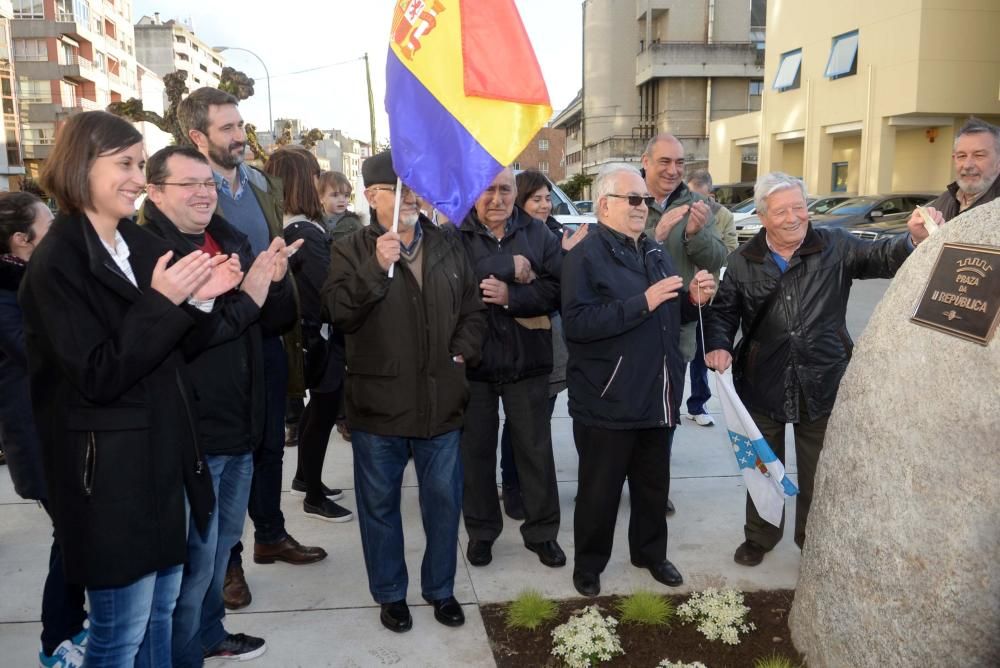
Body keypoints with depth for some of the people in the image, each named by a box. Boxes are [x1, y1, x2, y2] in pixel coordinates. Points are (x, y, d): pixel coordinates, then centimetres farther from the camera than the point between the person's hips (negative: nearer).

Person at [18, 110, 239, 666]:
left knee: (162, 608, 21)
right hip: (111, 472, -7)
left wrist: (196, 297, -4)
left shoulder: (139, 242, 7)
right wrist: (162, 302, -24)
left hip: (166, 456, 8)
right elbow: (98, 376, -20)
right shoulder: (57, 263, -15)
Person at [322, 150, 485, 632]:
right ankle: (390, 594, 30)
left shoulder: (447, 248, 9)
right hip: (378, 404, -3)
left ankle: (441, 589, 32)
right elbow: (339, 312, -17)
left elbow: (472, 310, 16)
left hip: (441, 401, 3)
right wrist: (376, 268, -25)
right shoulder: (351, 251, -3)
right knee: (380, 503, 11)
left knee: (444, 500, 13)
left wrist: (462, 353, 2)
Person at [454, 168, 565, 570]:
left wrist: (510, 295, -21)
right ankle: (480, 531, 30)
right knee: (476, 449, 12)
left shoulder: (538, 234, 2)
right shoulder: (455, 236, -5)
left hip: (527, 361, 1)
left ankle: (542, 532, 28)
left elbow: (557, 290, -8)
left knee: (536, 449, 11)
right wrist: (511, 268, -21)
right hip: (473, 361, -1)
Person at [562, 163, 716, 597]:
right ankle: (588, 565, 28)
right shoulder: (586, 256, -13)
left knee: (653, 484, 21)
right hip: (606, 401, -7)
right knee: (599, 490, 8)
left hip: (657, 397, 7)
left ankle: (650, 552, 42)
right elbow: (577, 322, -27)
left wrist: (693, 299, 0)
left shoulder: (655, 252, 12)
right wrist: (643, 302, -28)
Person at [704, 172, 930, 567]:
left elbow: (880, 257, -16)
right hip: (762, 386, 1)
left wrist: (915, 240, -37)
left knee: (818, 473, 16)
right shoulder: (743, 261, -1)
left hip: (822, 386, -1)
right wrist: (718, 345, -11)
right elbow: (724, 312, 7)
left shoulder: (835, 247, -4)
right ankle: (760, 536, 40)